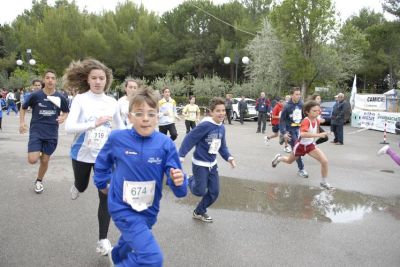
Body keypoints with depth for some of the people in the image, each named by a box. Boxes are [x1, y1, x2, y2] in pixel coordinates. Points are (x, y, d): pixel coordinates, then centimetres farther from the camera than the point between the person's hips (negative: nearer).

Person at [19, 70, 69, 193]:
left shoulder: (60, 98, -4)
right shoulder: (35, 95, -8)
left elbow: (66, 112, 13)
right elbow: (23, 108, 9)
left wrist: (63, 117, -9)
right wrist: (22, 123, -2)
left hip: (52, 133, 2)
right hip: (36, 131, -1)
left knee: (45, 160, 10)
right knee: (32, 160, -14)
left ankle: (39, 181, 35)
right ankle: (38, 153, 22)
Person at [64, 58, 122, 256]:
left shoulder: (112, 102, -1)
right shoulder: (80, 99, -10)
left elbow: (119, 126, 14)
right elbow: (69, 127, -21)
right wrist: (95, 123, -30)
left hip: (104, 155, 1)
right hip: (82, 154, -1)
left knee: (106, 196, -5)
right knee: (82, 187, 22)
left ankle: (103, 241, 7)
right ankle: (76, 187, 62)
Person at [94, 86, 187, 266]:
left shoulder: (165, 144, -15)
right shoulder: (117, 138, -15)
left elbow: (179, 189, -14)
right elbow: (102, 163, 8)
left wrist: (178, 182, -35)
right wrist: (102, 184, 17)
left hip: (148, 210, 3)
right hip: (123, 208, -3)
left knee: (131, 243, 31)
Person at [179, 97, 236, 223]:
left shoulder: (222, 127, 0)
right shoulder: (205, 125, -24)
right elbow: (189, 139, -21)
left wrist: (229, 157, -6)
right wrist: (181, 156, -23)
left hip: (212, 164, 7)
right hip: (200, 164, -7)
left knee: (214, 192, 9)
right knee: (200, 191, -3)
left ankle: (199, 212, 32)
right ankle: (191, 180, 31)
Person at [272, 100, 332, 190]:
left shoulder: (317, 120, -9)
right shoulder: (306, 121, -32)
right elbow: (303, 134, -51)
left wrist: (313, 140, 12)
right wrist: (318, 135, -54)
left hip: (310, 145, 5)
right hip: (301, 145, -4)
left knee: (325, 161, -14)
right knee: (289, 161, 21)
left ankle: (323, 182, 6)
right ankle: (279, 158, 56)